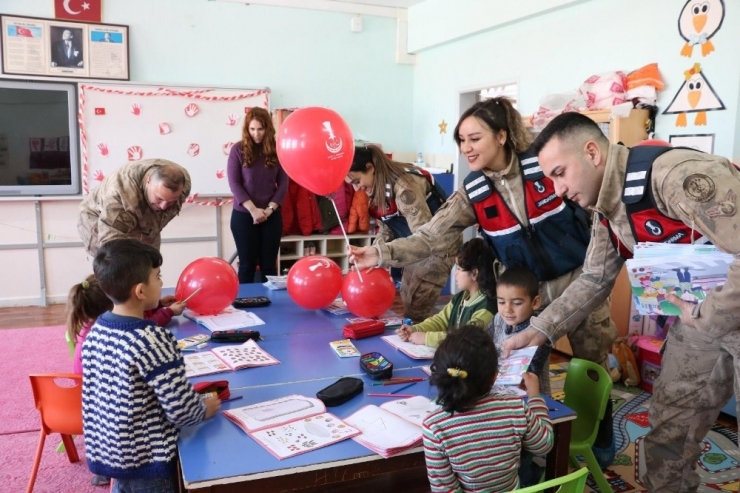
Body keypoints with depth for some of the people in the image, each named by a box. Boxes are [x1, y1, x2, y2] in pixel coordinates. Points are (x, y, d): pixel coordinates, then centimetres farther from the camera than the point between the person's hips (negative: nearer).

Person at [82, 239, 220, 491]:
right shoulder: (153, 341, -26)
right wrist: (205, 409, -3)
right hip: (145, 462, -7)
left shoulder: (96, 331, -2)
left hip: (103, 453, 7)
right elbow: (181, 411, -24)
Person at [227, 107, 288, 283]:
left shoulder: (276, 150, 3)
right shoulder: (238, 150, -2)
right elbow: (234, 183, -7)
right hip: (244, 215, -2)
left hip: (272, 216, 2)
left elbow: (283, 183, 1)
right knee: (247, 263, 4)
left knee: (269, 263, 7)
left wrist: (270, 209, -11)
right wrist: (253, 210, -15)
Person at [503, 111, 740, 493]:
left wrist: (707, 318, -21)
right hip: (700, 315, 7)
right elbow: (593, 281, 8)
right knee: (668, 425, 13)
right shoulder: (608, 212, 0)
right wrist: (540, 330, 1)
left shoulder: (677, 175, -29)